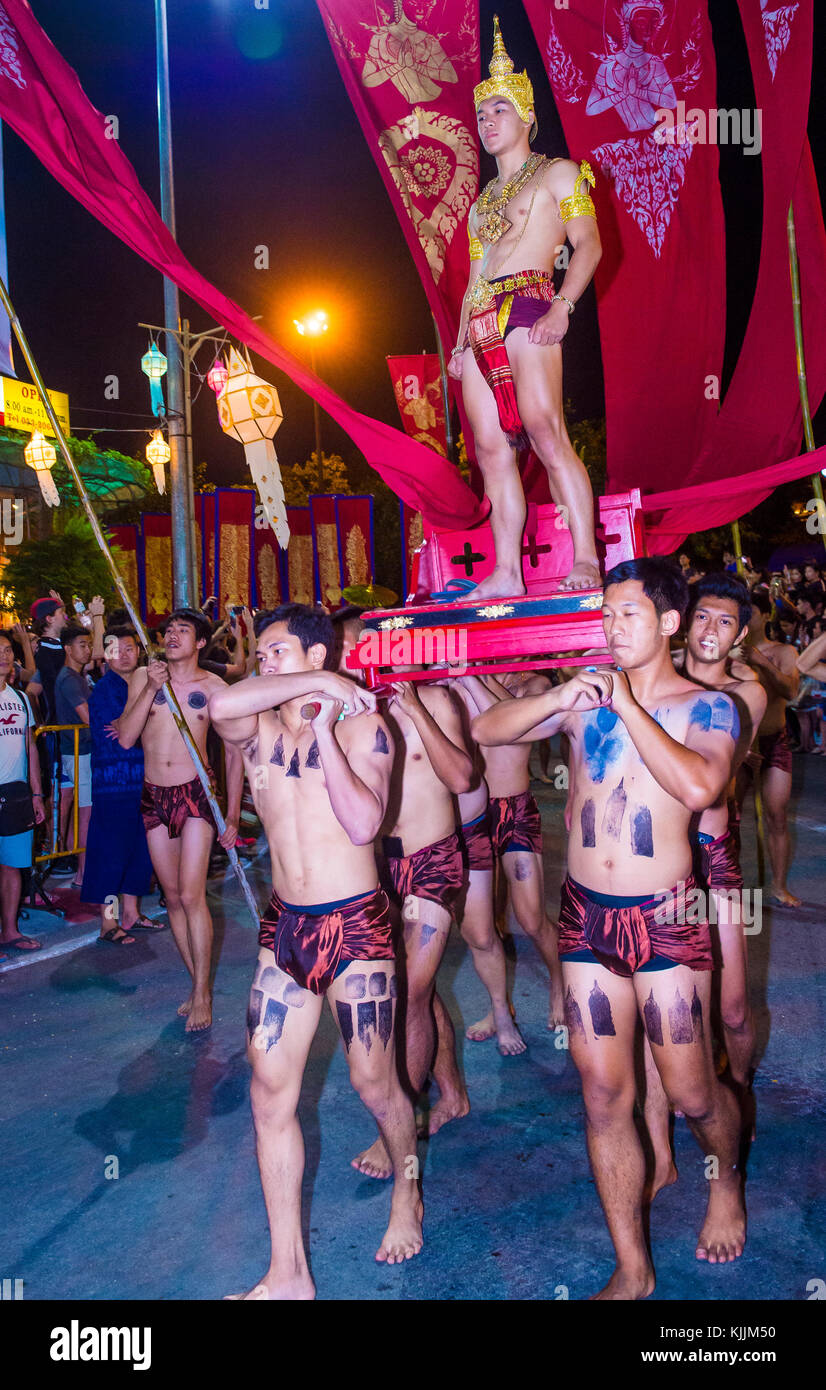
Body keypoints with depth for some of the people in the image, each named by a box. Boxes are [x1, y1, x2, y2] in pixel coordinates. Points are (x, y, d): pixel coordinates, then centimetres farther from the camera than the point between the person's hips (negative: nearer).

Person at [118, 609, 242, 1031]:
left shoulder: (214, 687, -3)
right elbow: (125, 738, -4)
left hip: (195, 793, -4)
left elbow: (233, 752, 1)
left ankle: (201, 994, 2)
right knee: (173, 897, 10)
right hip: (153, 795, 4)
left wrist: (232, 815, -1)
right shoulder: (143, 677, 5)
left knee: (191, 895, -11)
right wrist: (151, 689, -14)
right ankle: (199, 983, 23)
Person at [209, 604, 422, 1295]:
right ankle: (287, 1273, 18)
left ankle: (408, 1191, 40)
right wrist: (316, 685, -17)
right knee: (270, 1092, 4)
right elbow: (220, 705, -21)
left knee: (374, 1084, 8)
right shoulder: (259, 728, 5)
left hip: (354, 925, -4)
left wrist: (322, 728, -17)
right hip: (284, 926, 4)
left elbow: (363, 824, -19)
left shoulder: (362, 724, -5)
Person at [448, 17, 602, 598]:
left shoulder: (558, 173, 10)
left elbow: (589, 245, -2)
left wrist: (562, 308, -17)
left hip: (528, 307, -7)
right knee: (491, 448, -2)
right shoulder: (483, 199, 29)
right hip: (481, 322, 7)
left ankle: (586, 561, -23)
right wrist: (461, 342, 17)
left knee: (545, 431, -22)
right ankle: (506, 573, -3)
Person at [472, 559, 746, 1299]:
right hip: (586, 914, 3)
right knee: (604, 1096, 8)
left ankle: (726, 1183, 44)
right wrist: (559, 698, -14)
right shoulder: (586, 697, 5)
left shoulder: (707, 707, -4)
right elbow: (486, 728, 1)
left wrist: (629, 706, -19)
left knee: (691, 1092, 8)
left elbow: (698, 787, -24)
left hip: (665, 918, -3)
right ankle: (632, 1269, 25)